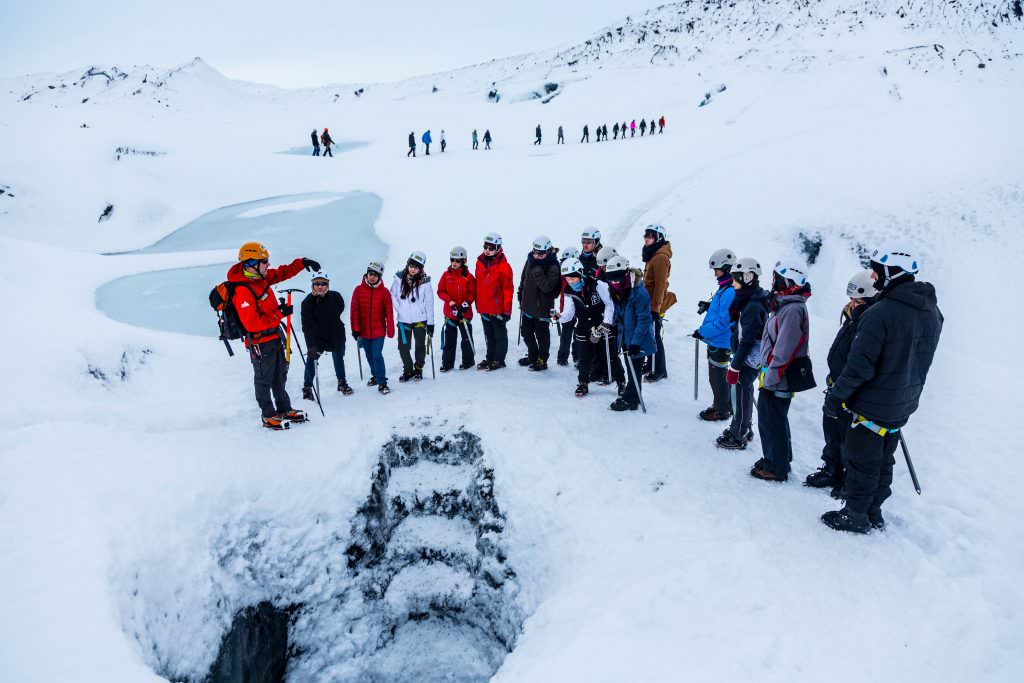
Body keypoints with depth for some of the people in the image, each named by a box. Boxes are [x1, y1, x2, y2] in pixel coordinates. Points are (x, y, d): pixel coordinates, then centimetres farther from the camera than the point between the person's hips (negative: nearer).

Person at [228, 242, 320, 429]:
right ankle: (269, 416, 21)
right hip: (260, 342, -9)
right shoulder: (242, 292, -27)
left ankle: (284, 409, 34)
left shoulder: (260, 277, -2)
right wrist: (279, 314, -28)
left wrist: (302, 263, 4)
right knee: (264, 380, 7)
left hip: (275, 336, 9)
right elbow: (252, 324, -30)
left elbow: (283, 272, 15)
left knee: (280, 376, 20)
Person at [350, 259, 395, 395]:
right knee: (369, 356, 16)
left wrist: (390, 330, -3)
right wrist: (355, 329, -4)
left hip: (379, 330, -3)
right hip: (364, 331, 3)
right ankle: (375, 375, 37)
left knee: (377, 356, -10)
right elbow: (354, 311, 0)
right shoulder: (358, 290, -2)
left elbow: (389, 312, -2)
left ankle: (382, 383, -3)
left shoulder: (384, 292, -4)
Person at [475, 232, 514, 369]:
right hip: (483, 309, 6)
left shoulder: (504, 267, -14)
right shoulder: (480, 262, 4)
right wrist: (478, 303, 15)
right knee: (489, 336, 18)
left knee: (500, 336, 8)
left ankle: (499, 360, 17)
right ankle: (490, 358, 29)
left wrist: (507, 310, -13)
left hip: (498, 309, -6)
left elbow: (508, 290, -12)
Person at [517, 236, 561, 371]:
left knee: (542, 335, 6)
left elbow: (547, 286, -28)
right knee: (526, 332, 19)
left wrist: (538, 271, -32)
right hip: (528, 306, 7)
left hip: (542, 308, -7)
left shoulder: (553, 267, -18)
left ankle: (542, 360, 20)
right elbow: (523, 280, 16)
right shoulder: (530, 261, 3)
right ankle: (532, 356, 37)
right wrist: (521, 297, 17)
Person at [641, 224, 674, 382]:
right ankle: (651, 365, 29)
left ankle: (659, 371, 7)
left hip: (655, 305, -10)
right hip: (648, 303, 10)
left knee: (654, 338, -2)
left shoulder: (661, 257, -17)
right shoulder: (652, 255, 14)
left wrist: (655, 308, -22)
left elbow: (660, 285, -21)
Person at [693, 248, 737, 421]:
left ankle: (723, 411, 17)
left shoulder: (730, 292, -24)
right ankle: (720, 404, 35)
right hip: (716, 341, 10)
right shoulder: (724, 288, 8)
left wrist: (702, 332, -18)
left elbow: (723, 322, -26)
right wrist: (709, 307, 5)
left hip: (720, 343, -10)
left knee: (717, 376, 3)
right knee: (716, 375, 21)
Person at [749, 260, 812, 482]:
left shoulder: (792, 309, -21)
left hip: (778, 380, -10)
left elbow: (784, 350, -24)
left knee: (773, 421, 0)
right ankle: (772, 458, 34)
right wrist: (763, 363, 21)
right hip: (771, 376, 10)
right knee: (768, 418, 20)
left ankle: (777, 468, 12)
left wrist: (770, 377, -21)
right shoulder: (785, 304, 12)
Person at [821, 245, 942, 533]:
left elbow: (859, 366, -24)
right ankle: (873, 513, 32)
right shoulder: (932, 312, 3)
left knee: (861, 461, 7)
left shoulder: (880, 313, -24)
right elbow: (920, 361, 12)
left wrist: (835, 397, -13)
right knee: (883, 461, 20)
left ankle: (855, 516, 19)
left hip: (871, 405, -8)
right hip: (903, 406, 8)